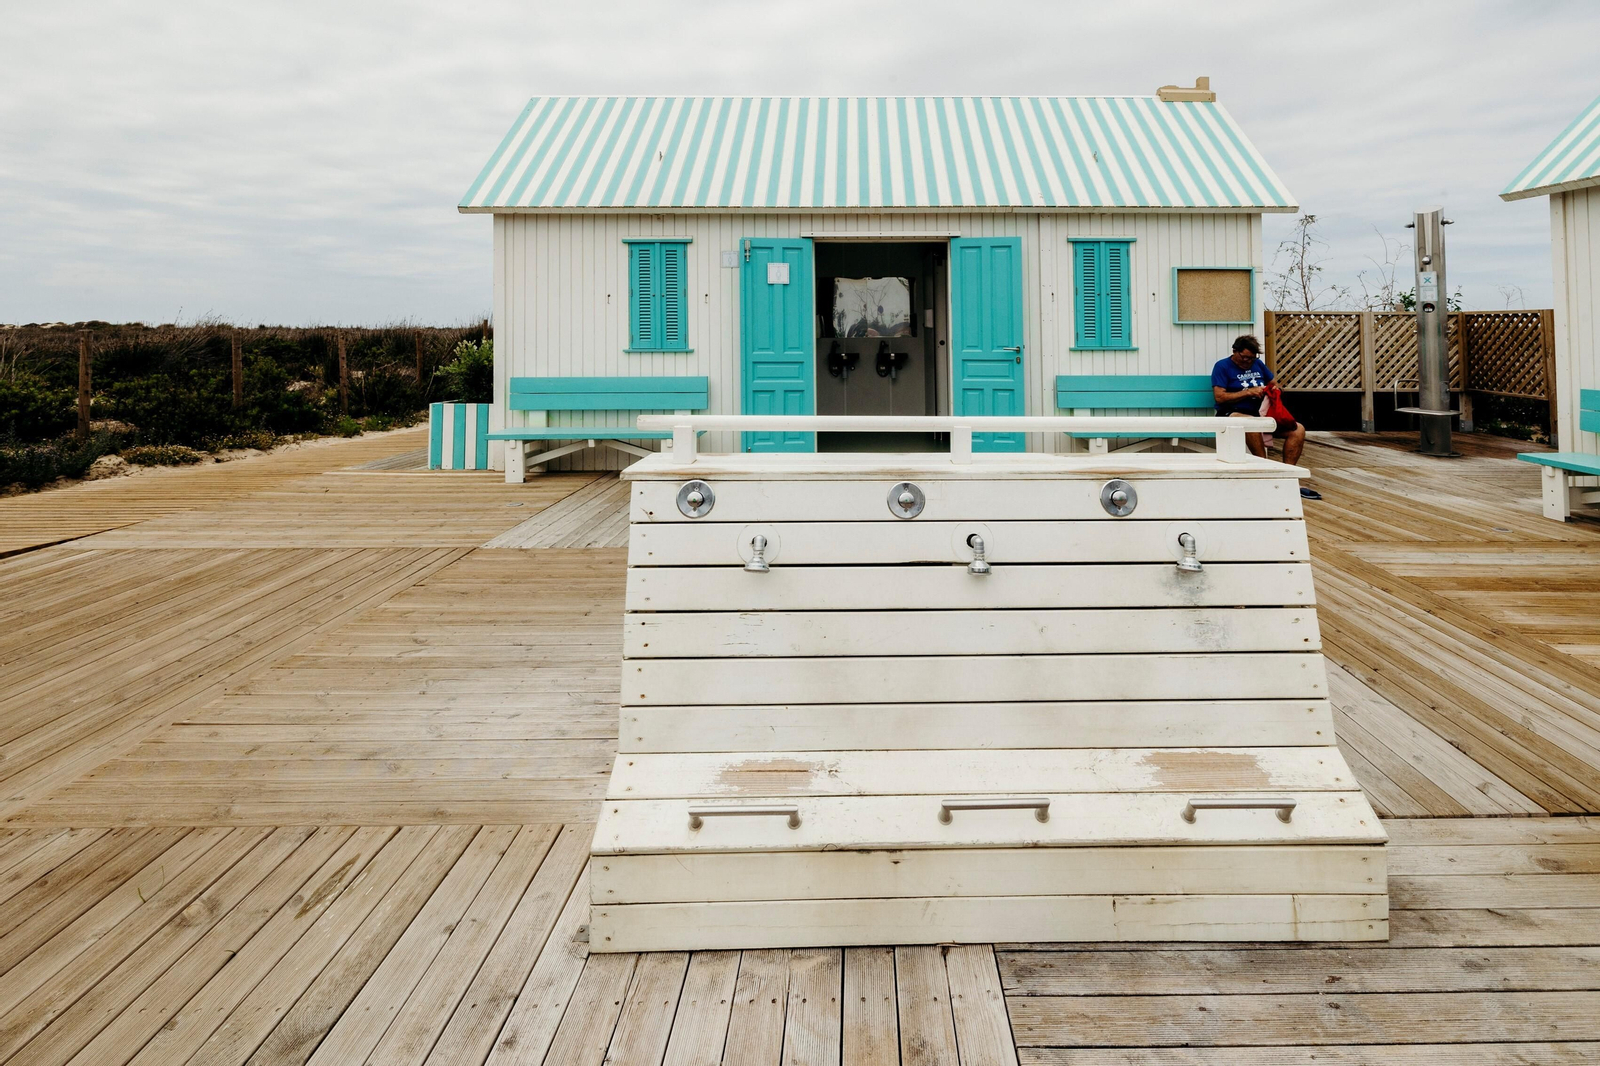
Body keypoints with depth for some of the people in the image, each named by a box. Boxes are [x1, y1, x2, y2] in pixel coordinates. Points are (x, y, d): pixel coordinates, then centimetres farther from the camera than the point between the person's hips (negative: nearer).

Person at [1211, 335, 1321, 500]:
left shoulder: (1258, 364, 19)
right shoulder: (1223, 366, 0)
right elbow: (1219, 397, -11)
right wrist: (1249, 392, -13)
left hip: (1260, 414, 7)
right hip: (1233, 414, -7)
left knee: (1298, 429, -13)